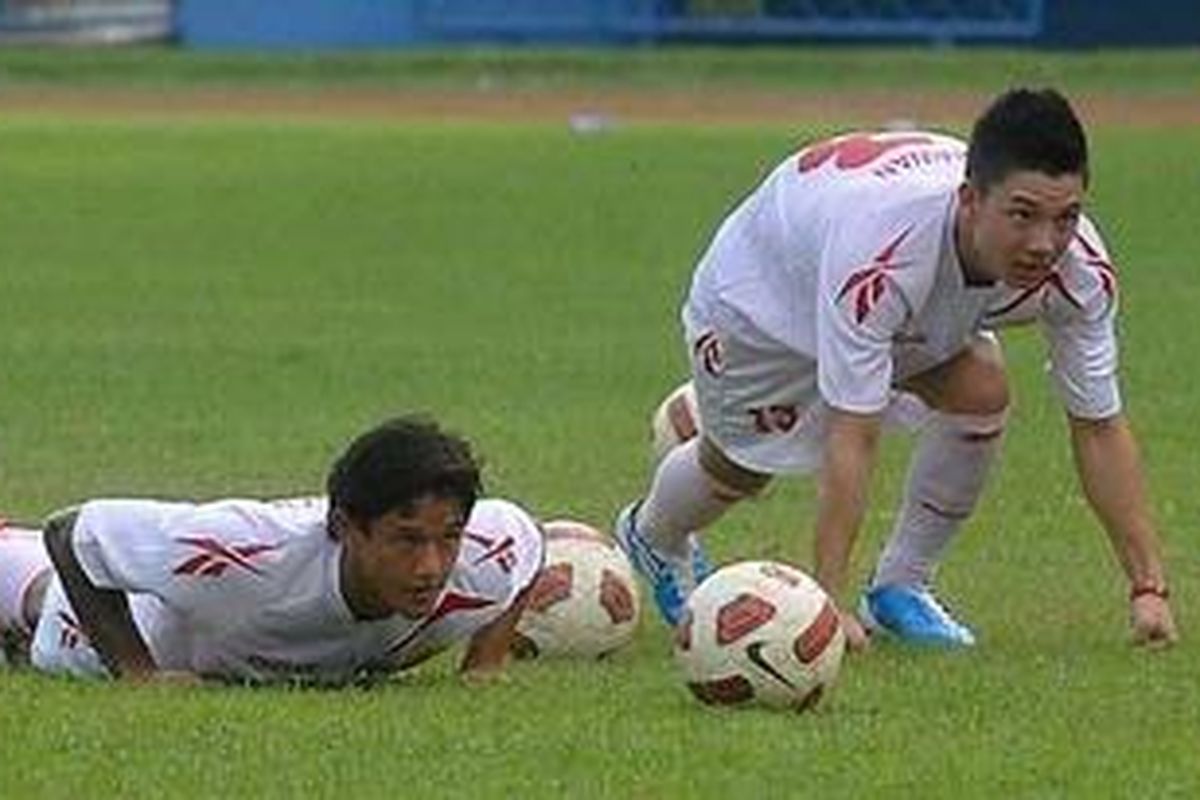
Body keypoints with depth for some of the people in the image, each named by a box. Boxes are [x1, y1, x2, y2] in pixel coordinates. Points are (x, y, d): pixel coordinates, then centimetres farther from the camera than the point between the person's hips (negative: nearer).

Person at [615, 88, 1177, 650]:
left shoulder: (1077, 268, -34)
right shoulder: (882, 251, -49)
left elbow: (1100, 428, -24)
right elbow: (851, 438, -47)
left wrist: (1148, 588, -29)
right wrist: (827, 603, -48)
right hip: (760, 293, -4)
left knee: (980, 393, -22)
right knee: (735, 470, 13)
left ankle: (899, 589, -1)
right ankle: (652, 537, 50)